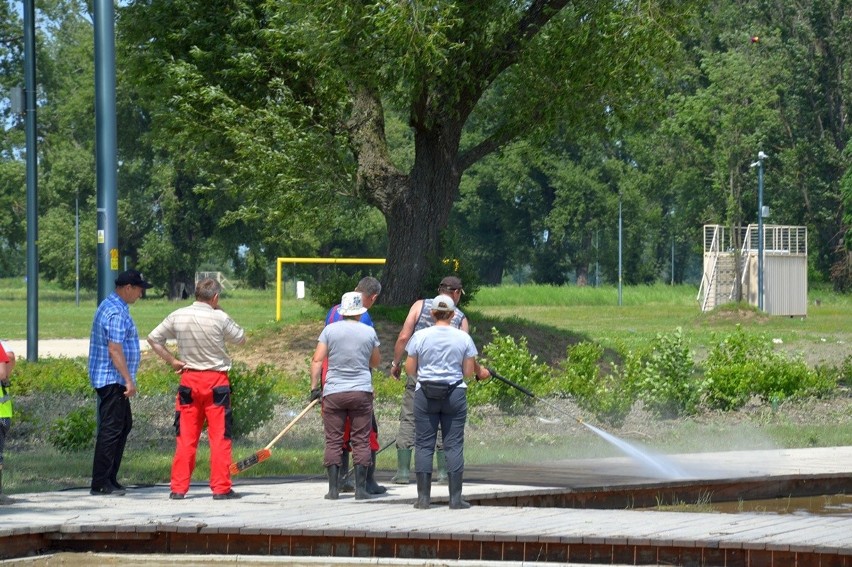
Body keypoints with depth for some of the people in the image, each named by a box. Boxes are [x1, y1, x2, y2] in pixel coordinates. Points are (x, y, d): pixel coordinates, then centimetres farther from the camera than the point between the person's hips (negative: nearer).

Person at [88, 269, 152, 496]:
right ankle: (101, 483, -6)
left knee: (124, 425, 15)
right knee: (111, 429, -8)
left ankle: (109, 479, 19)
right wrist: (129, 380, -23)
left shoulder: (109, 305, 16)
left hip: (114, 381, 11)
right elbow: (115, 350, -23)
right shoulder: (117, 312, -18)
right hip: (113, 379, -11)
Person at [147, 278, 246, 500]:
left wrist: (172, 360, 8)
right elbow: (240, 338, 3)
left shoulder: (177, 316, -1)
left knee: (185, 437, 8)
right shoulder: (219, 318, -12)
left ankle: (178, 488, 6)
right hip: (216, 381, -3)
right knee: (220, 436, 2)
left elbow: (153, 338, 5)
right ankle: (221, 488, 1)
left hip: (189, 379, 3)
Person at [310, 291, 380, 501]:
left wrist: (314, 386, 0)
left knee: (333, 441, 4)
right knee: (361, 441, 5)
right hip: (362, 392, 0)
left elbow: (317, 360, -5)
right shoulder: (369, 332, 2)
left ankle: (333, 488, 0)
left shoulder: (330, 330, -1)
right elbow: (376, 362, 15)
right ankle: (360, 488, 2)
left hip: (333, 392, 0)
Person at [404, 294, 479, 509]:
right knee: (454, 445, 2)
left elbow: (409, 369, 0)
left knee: (424, 444, 4)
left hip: (426, 394, 0)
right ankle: (455, 498, 0)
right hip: (455, 394, 0)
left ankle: (423, 497, 1)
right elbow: (469, 371, 2)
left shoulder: (420, 336, -4)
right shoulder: (463, 338, -1)